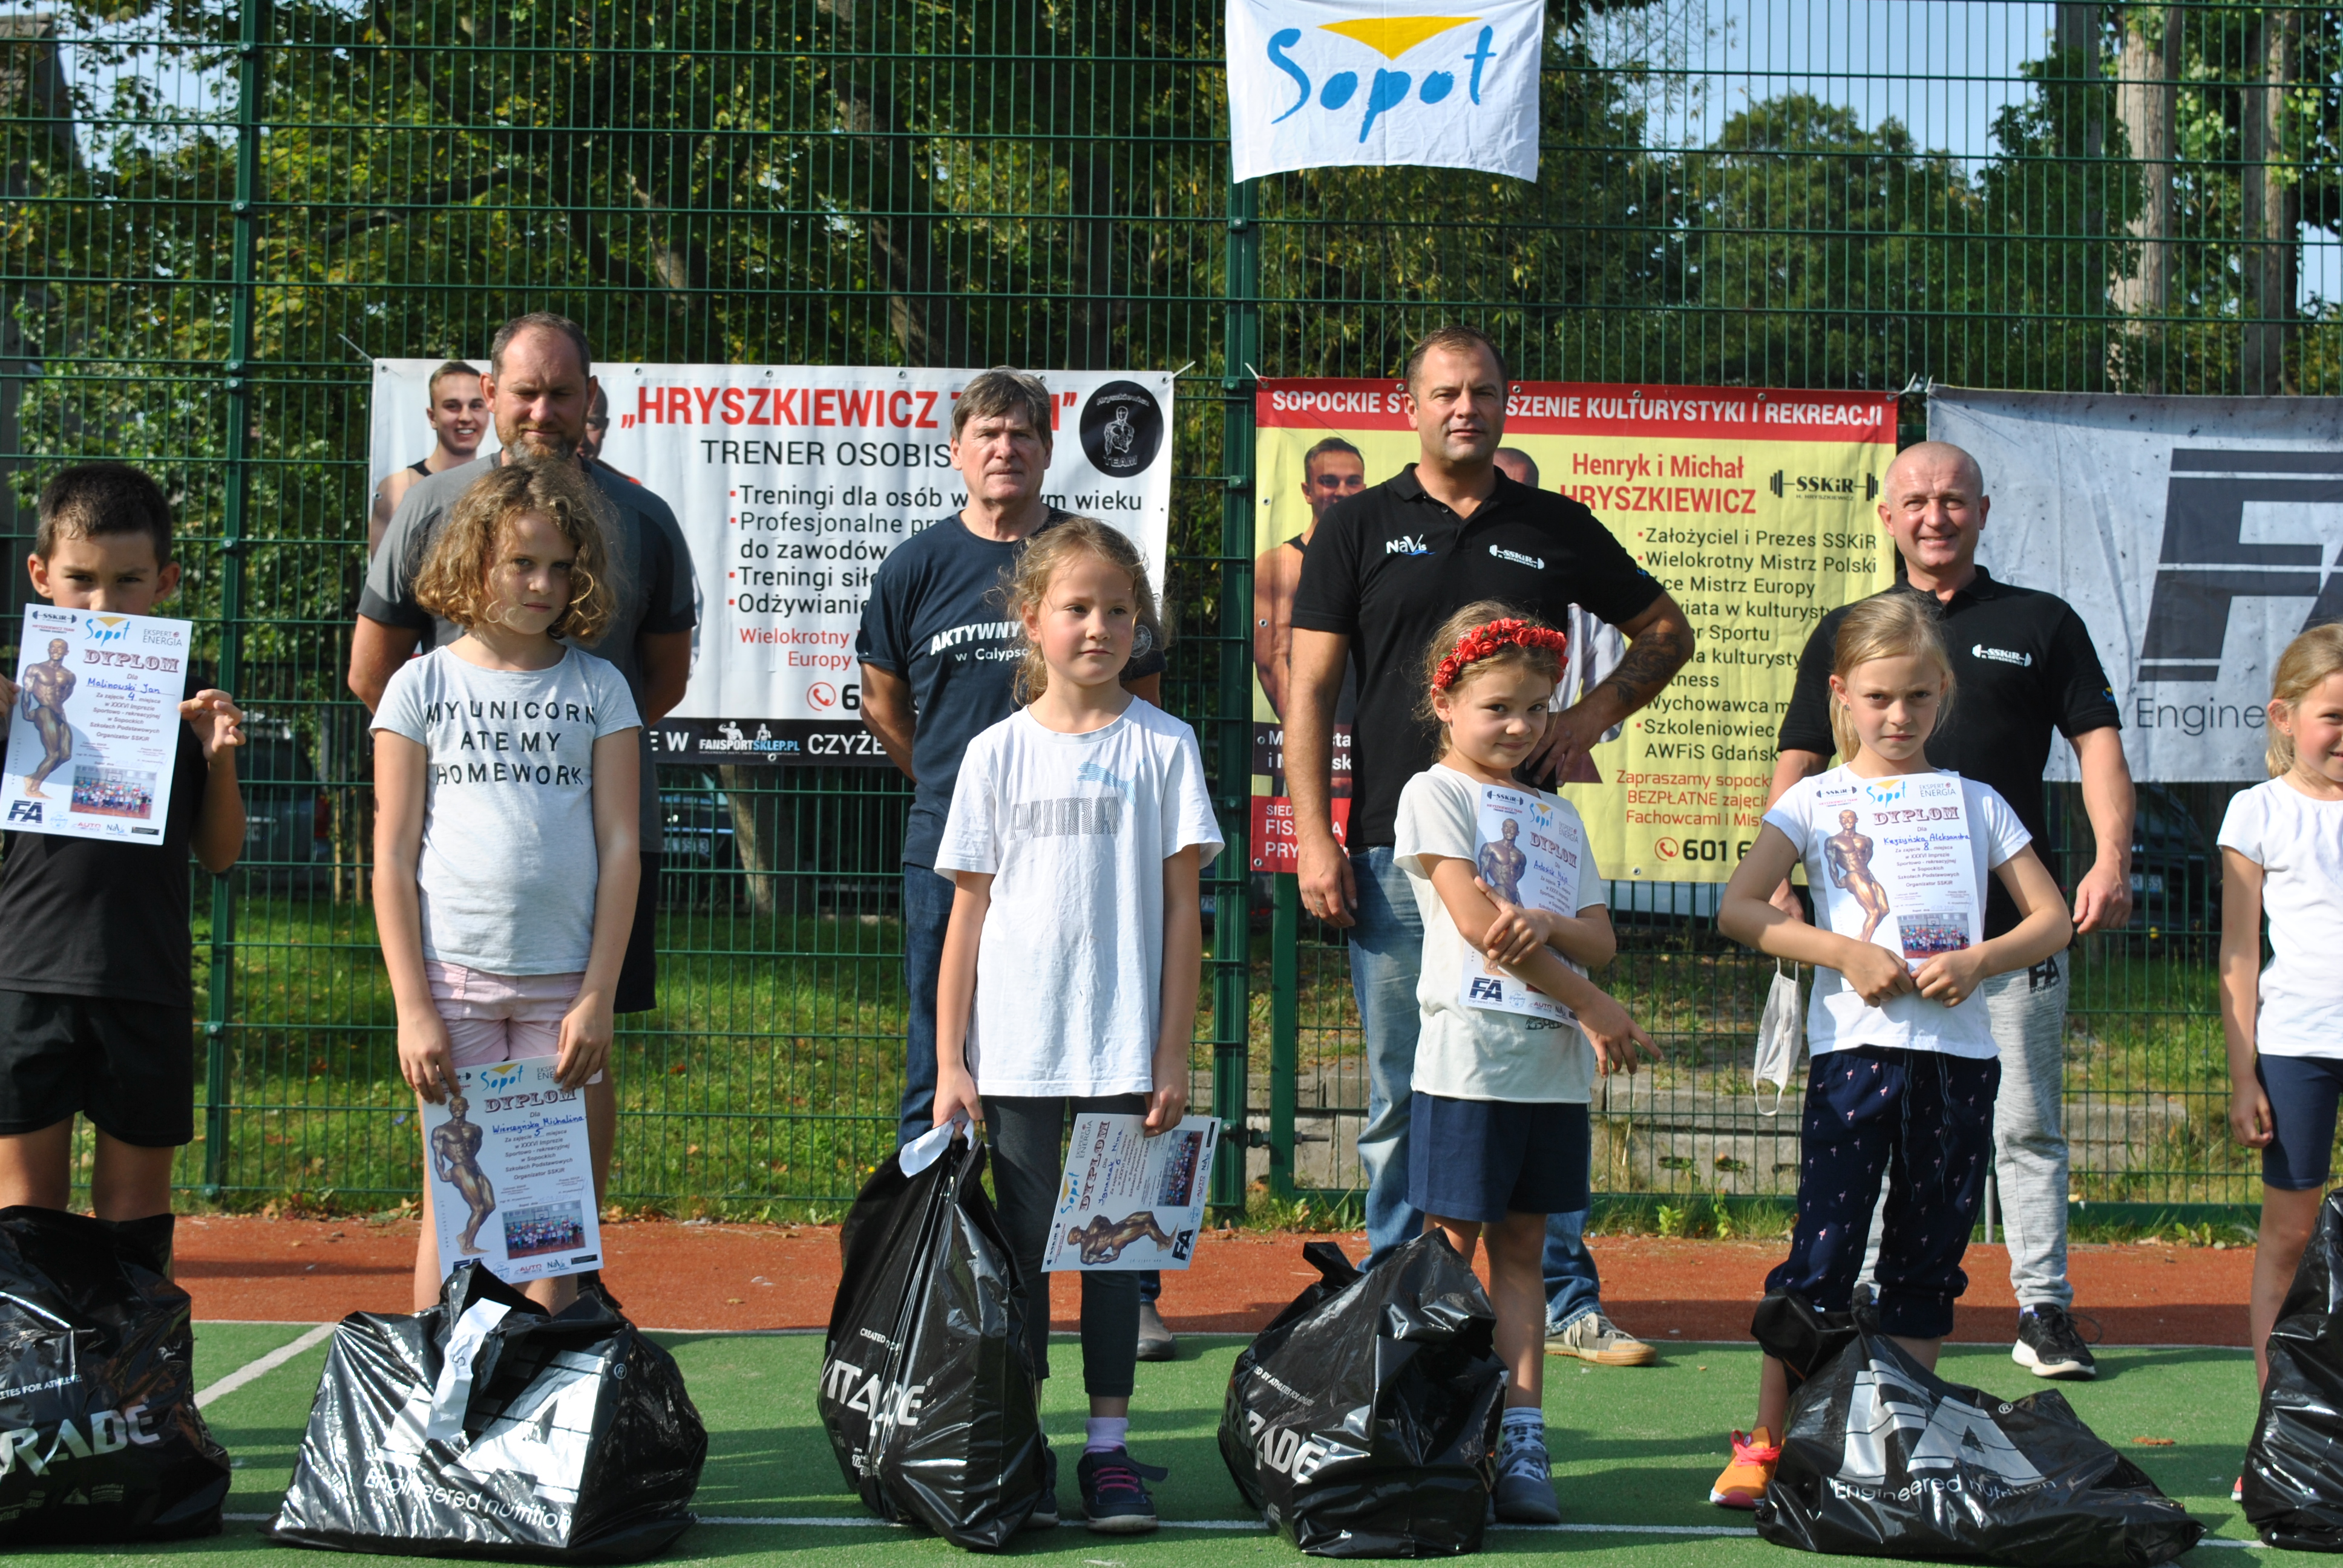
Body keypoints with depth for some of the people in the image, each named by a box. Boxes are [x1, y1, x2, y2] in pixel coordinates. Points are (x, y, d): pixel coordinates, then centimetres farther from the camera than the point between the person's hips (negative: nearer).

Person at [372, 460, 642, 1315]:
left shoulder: (599, 689, 7)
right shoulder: (423, 685, 5)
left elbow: (619, 848, 5)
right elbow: (392, 858, 2)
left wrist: (598, 995, -4)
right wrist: (413, 1009, -5)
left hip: (562, 982, 1)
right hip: (453, 977, -1)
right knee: (456, 1201, 2)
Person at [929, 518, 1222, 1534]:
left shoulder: (1162, 746, 1)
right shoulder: (997, 753, 4)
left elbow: (1182, 908, 1)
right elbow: (968, 914, 5)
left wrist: (1173, 1055, -4)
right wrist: (948, 1062, 1)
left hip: (1123, 1048, -1)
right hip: (1014, 1050, 1)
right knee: (1023, 1245, 6)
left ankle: (1110, 1450, 12)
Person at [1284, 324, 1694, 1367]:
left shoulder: (1556, 529, 11)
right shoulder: (1360, 527, 7)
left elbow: (1667, 631, 21)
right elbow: (1310, 690, 3)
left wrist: (1596, 712, 5)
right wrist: (1314, 838, -5)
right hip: (1396, 851, -1)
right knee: (1404, 1092, 3)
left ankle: (1563, 1300, 9)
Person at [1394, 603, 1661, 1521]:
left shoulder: (1558, 815, 18)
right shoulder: (1434, 793, 0)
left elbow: (1602, 940, 10)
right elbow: (1475, 919, -11)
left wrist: (1548, 927, -14)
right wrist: (1592, 1005, -9)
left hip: (1553, 1065, 5)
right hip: (1466, 1055, -5)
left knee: (1522, 1249, 7)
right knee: (1452, 1248, -3)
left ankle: (1521, 1441, 6)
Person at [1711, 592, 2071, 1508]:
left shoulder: (1978, 804, 13)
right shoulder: (1816, 799, 5)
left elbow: (2052, 919, 10)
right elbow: (1739, 908, -5)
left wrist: (1977, 962, -9)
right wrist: (1846, 954, -16)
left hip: (1958, 1049, 3)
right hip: (1853, 1046, -3)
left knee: (1928, 1261, 7)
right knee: (1822, 1256, -5)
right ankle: (1765, 1444, 2)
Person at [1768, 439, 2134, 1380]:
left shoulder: (2041, 623, 12)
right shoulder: (1845, 632, 14)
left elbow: (2097, 739, 6)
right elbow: (1798, 762, 11)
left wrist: (2111, 859, -10)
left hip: (2013, 925, -1)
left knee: (2025, 1126, 0)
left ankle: (2044, 1309, 5)